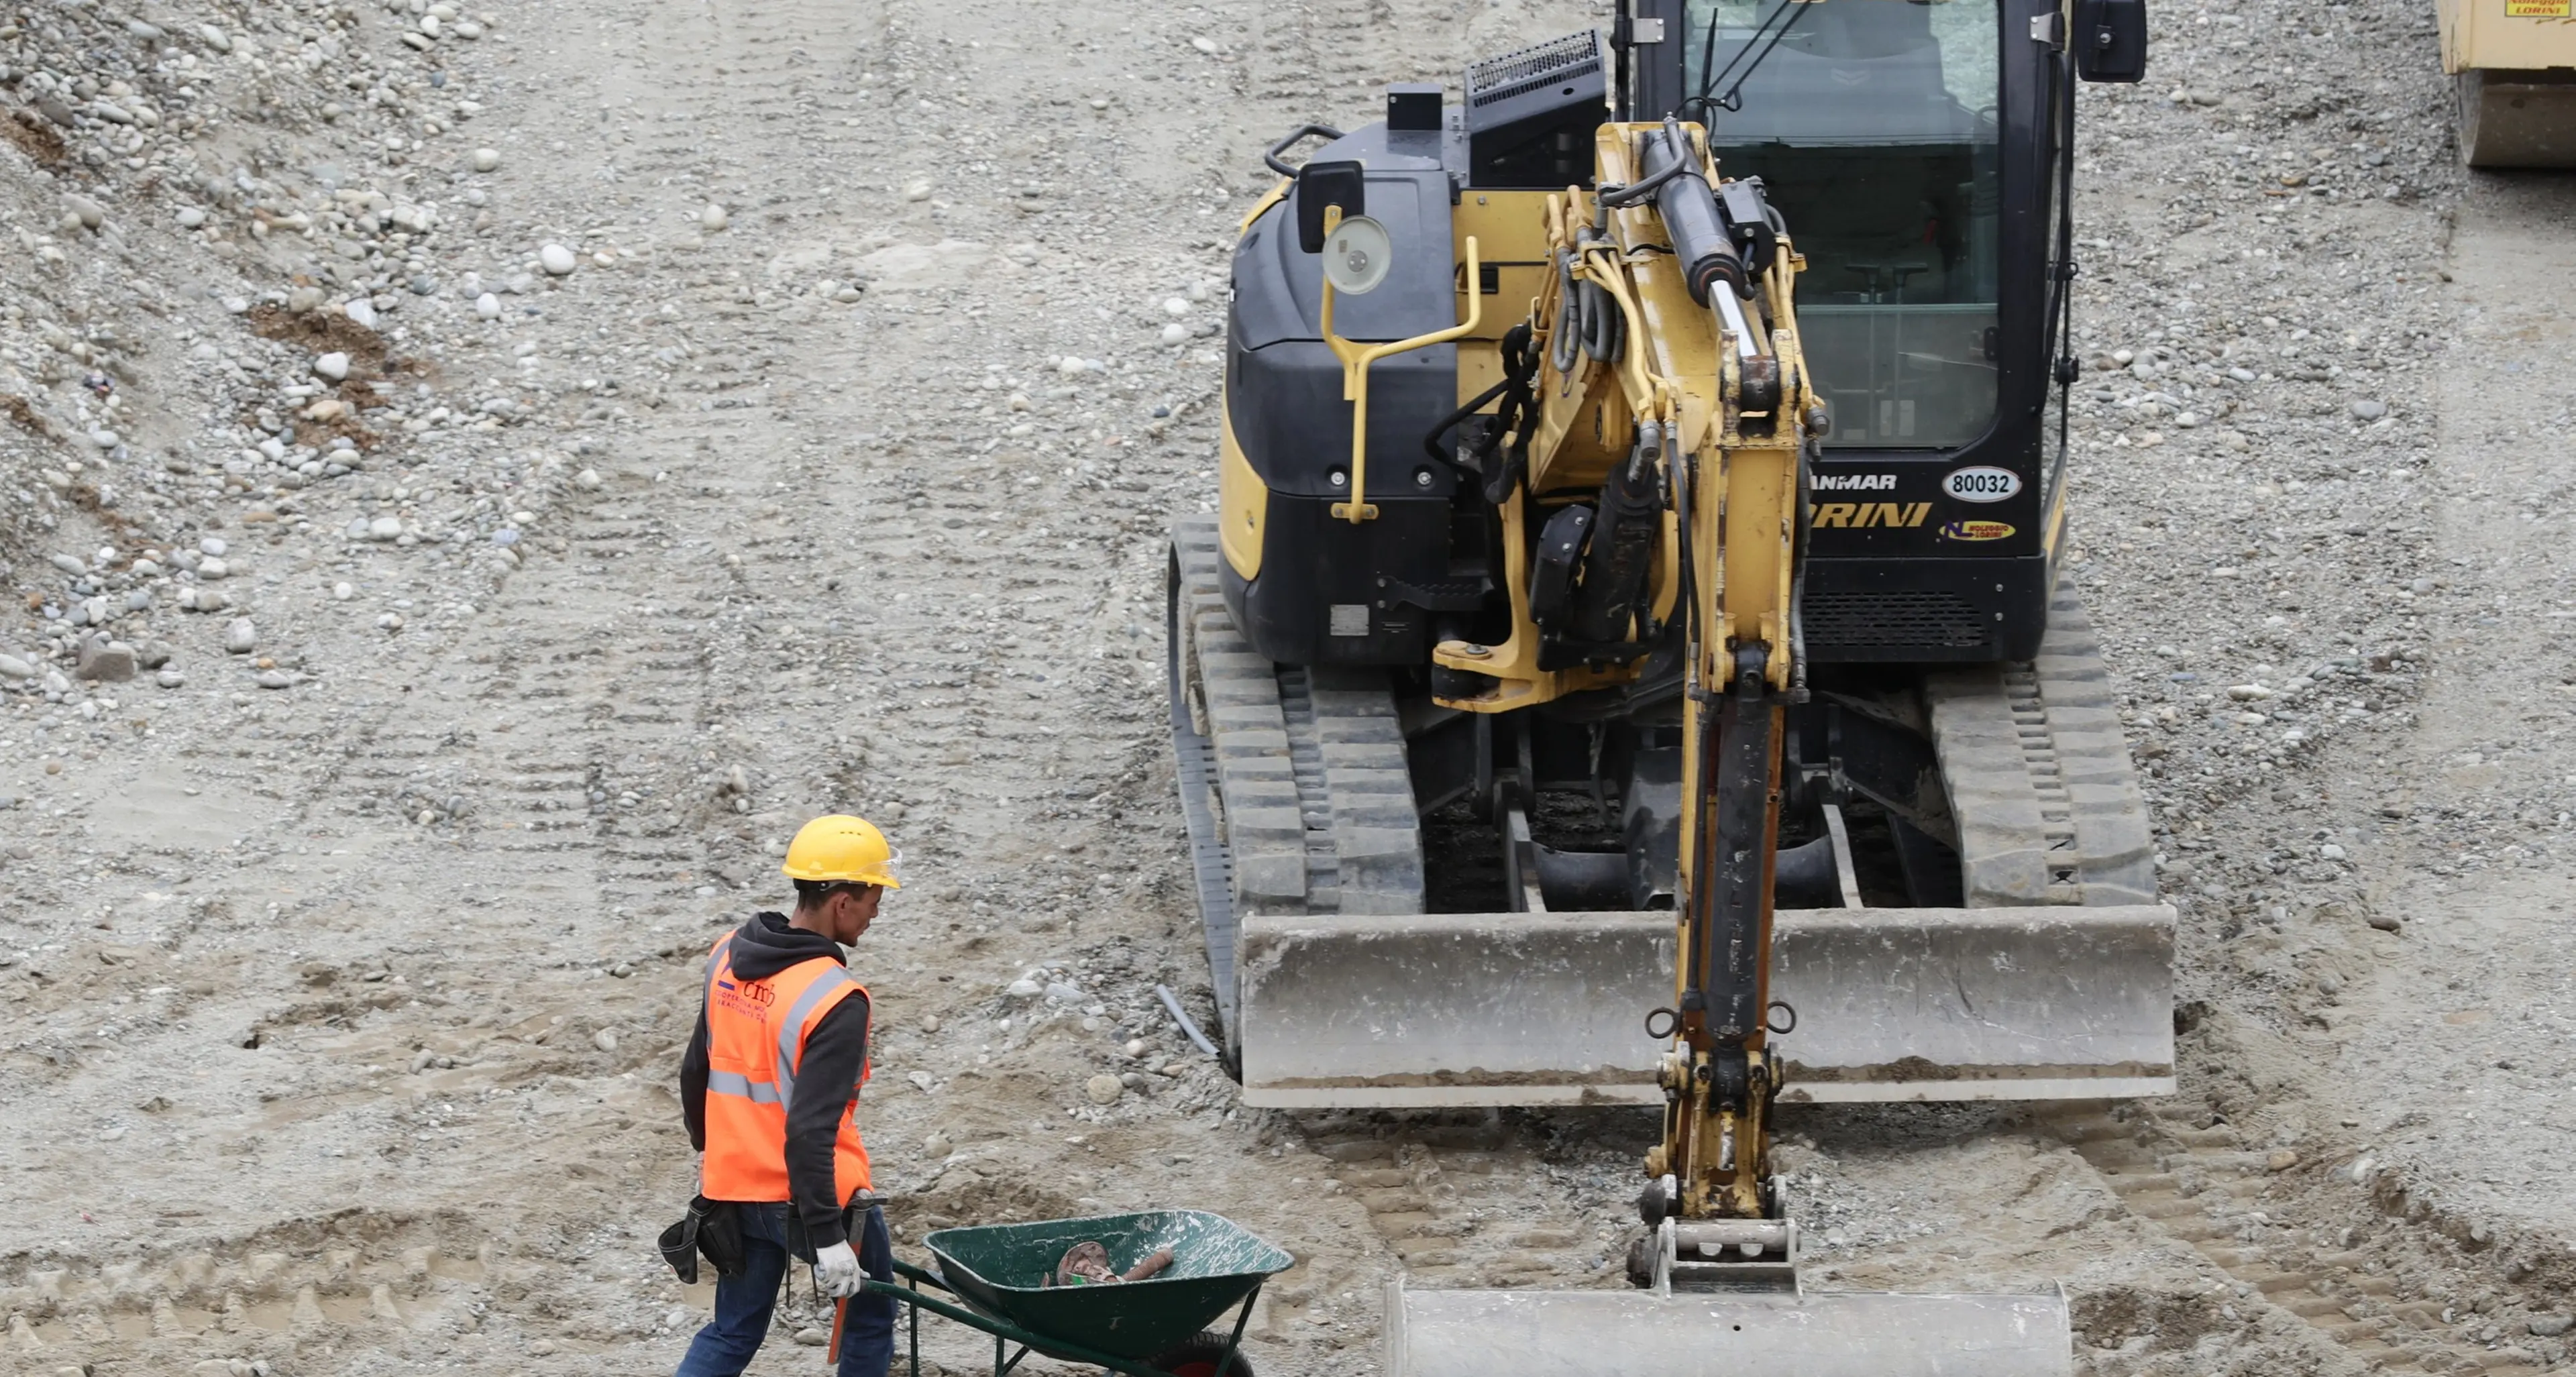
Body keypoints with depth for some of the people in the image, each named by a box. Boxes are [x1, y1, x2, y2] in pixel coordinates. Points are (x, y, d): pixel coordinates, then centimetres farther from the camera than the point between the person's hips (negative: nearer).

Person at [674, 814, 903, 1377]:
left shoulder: (728, 956, 0)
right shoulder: (836, 1001, -24)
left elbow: (696, 1071, 12)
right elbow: (810, 1130, -28)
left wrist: (706, 1147, 29)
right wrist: (828, 1236, -25)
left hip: (737, 1187, 7)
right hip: (816, 1195, -7)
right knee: (870, 1316, 16)